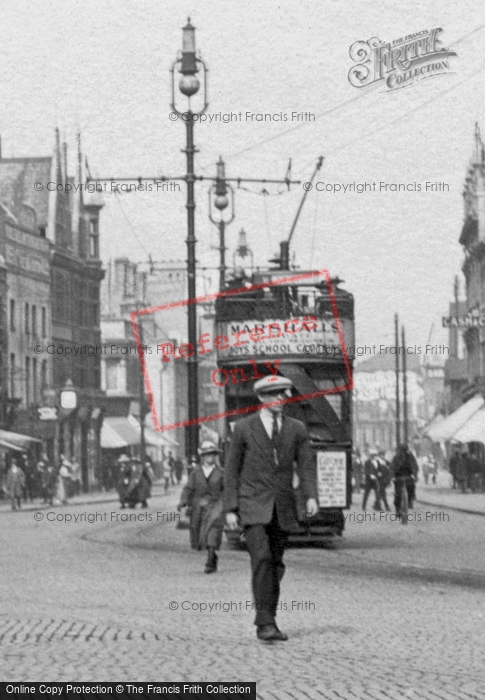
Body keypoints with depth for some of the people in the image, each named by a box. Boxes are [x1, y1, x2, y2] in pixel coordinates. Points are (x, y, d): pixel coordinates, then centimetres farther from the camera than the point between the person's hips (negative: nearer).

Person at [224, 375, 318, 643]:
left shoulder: (296, 429, 6)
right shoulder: (244, 428, 0)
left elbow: (307, 466, 0)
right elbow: (232, 470, 2)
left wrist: (311, 497, -18)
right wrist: (230, 509, -4)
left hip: (282, 508, 3)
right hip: (253, 506, -3)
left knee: (275, 565, 7)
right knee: (261, 559, -18)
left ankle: (267, 620, 19)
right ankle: (266, 623, -20)